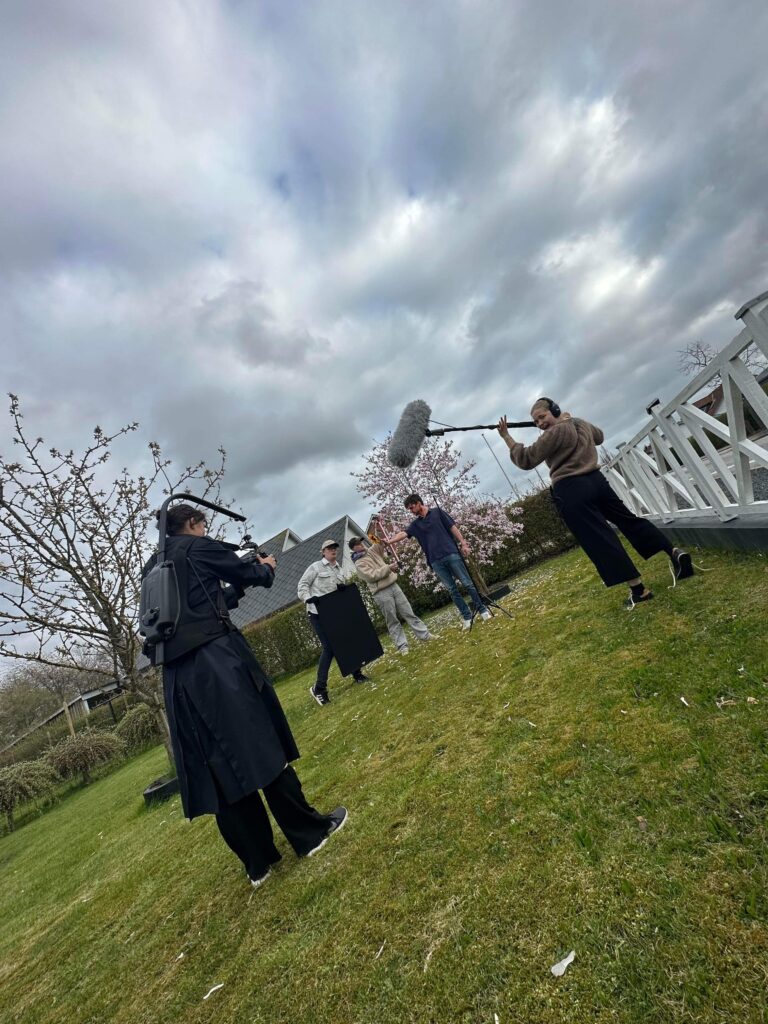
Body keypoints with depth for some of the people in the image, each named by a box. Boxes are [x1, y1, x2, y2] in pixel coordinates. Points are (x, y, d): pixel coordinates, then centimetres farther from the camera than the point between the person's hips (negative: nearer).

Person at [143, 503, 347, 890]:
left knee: (219, 768, 12)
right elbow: (250, 574, 8)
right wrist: (266, 567, 29)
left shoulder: (152, 567, 20)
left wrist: (237, 587, 31)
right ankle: (310, 831, 19)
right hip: (219, 662, -7)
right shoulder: (200, 547, -2)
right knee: (262, 747, 4)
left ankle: (257, 861, 26)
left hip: (178, 676, 7)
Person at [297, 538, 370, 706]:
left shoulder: (338, 569, 15)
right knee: (329, 648, -11)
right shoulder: (316, 567, -3)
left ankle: (357, 674, 26)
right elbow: (302, 584, -7)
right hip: (318, 613, -6)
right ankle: (319, 688, -1)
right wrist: (307, 598, -25)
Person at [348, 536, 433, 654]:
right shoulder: (359, 564, -6)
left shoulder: (372, 551, 15)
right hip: (381, 593, -6)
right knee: (392, 620, 0)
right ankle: (402, 645, 8)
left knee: (409, 612, 8)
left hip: (393, 585, 6)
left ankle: (425, 635, 14)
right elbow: (372, 576, -17)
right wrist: (388, 568, -17)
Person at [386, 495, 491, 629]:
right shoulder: (415, 524, 14)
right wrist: (388, 541, -16)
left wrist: (463, 543, -3)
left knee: (467, 583, 1)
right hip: (436, 561, 3)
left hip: (451, 554, -3)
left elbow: (453, 527, 4)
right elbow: (403, 533, 1)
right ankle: (467, 617, 11)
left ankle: (482, 610, 14)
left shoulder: (437, 512, 6)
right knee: (452, 590, 3)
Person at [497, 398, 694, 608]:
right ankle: (674, 552, 18)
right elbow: (599, 436, 38)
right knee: (628, 519, 20)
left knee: (598, 538, -8)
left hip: (571, 491, -8)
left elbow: (526, 459, -12)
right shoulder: (582, 423, 15)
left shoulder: (554, 433, -11)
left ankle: (638, 589, -7)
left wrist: (506, 436, -8)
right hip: (595, 479, 9)